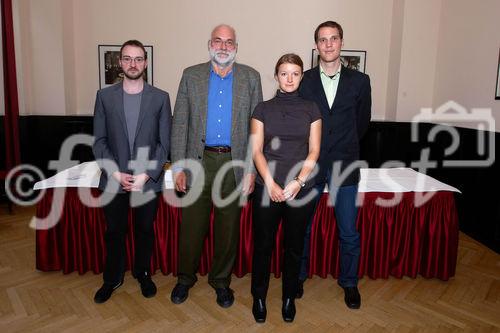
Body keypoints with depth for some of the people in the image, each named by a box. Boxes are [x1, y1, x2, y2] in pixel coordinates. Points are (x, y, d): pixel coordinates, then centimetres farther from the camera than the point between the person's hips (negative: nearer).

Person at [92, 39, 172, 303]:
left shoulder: (160, 98, -1)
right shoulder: (104, 96, 3)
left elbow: (165, 142, -3)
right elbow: (99, 141, 2)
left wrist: (146, 174, -12)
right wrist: (115, 173, -10)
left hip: (148, 180, -1)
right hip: (114, 180, 1)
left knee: (145, 230, 13)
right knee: (114, 231, 13)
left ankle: (143, 274, 35)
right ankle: (112, 278, 34)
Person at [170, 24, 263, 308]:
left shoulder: (251, 78, 4)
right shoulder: (191, 76, 5)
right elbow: (180, 124, 3)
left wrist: (251, 169, -4)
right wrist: (178, 167, -4)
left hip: (234, 163, 0)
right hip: (199, 162, 0)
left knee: (228, 228, 11)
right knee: (192, 226, 9)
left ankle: (221, 281, 31)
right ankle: (185, 278, 32)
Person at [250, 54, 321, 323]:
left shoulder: (311, 109, 6)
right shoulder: (263, 109, 5)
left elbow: (314, 151, 2)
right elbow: (256, 150, -1)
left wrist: (298, 182, -11)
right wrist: (270, 184, -13)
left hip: (301, 188, 1)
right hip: (267, 187, 0)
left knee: (294, 246, 11)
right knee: (263, 245, 7)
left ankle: (289, 297, 31)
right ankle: (259, 297, 28)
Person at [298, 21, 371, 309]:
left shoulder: (360, 81, 2)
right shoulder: (303, 81, 1)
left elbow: (363, 122, 13)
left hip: (345, 167, 0)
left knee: (349, 232, 8)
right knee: (302, 228, 11)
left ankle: (349, 283, 30)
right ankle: (299, 277, 32)